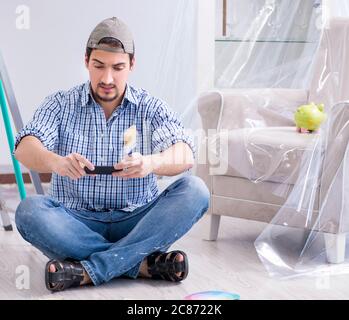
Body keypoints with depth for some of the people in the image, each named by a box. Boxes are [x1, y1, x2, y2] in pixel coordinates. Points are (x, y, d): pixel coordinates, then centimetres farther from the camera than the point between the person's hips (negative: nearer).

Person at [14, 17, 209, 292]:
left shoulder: (151, 108, 2)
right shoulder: (61, 104, 3)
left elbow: (185, 155, -15)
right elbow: (25, 148, -15)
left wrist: (150, 163, -40)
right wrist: (55, 162, -40)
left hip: (136, 222, 1)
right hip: (77, 222, 0)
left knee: (195, 191, -24)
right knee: (30, 211, -29)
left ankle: (88, 271, -30)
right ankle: (144, 264, -27)